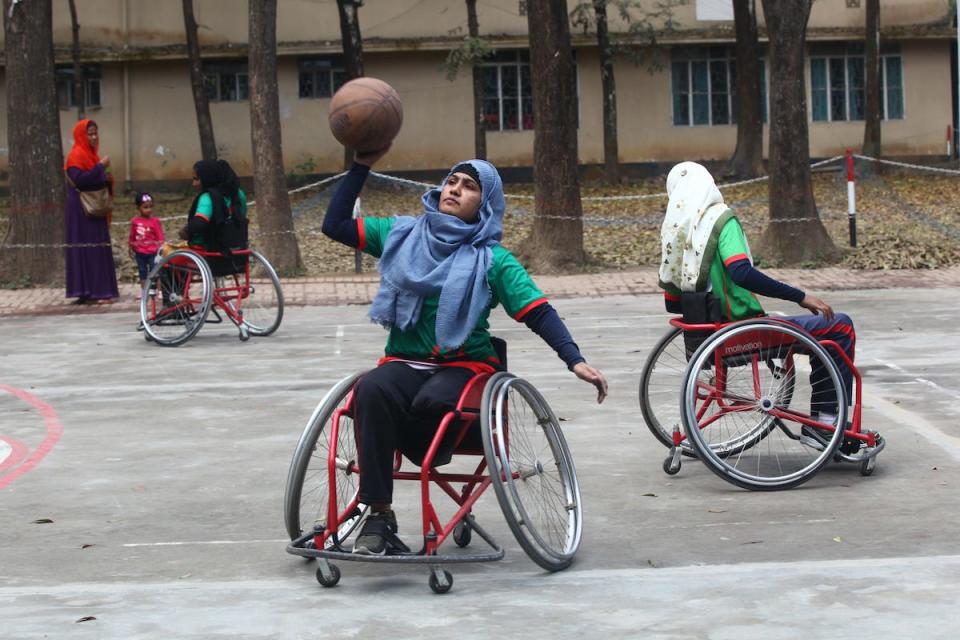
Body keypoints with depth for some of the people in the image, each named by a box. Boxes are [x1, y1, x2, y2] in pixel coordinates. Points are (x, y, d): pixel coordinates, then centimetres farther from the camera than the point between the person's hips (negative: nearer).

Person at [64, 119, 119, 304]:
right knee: (87, 250, -11)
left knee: (98, 250, 7)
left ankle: (98, 291, 9)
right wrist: (101, 167, -19)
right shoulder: (76, 155, -11)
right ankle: (91, 293, -12)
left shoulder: (90, 154, 18)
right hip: (81, 210, -9)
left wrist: (107, 179, 3)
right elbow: (79, 179, -23)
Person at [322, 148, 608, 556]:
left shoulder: (493, 259, 3)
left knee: (432, 402, -38)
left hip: (465, 364, -2)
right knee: (371, 390, -34)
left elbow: (539, 313, -5)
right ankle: (378, 517, -29)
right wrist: (361, 166, 3)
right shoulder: (403, 234, 11)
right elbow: (335, 225, 10)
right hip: (404, 361, 2)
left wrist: (575, 360, -20)